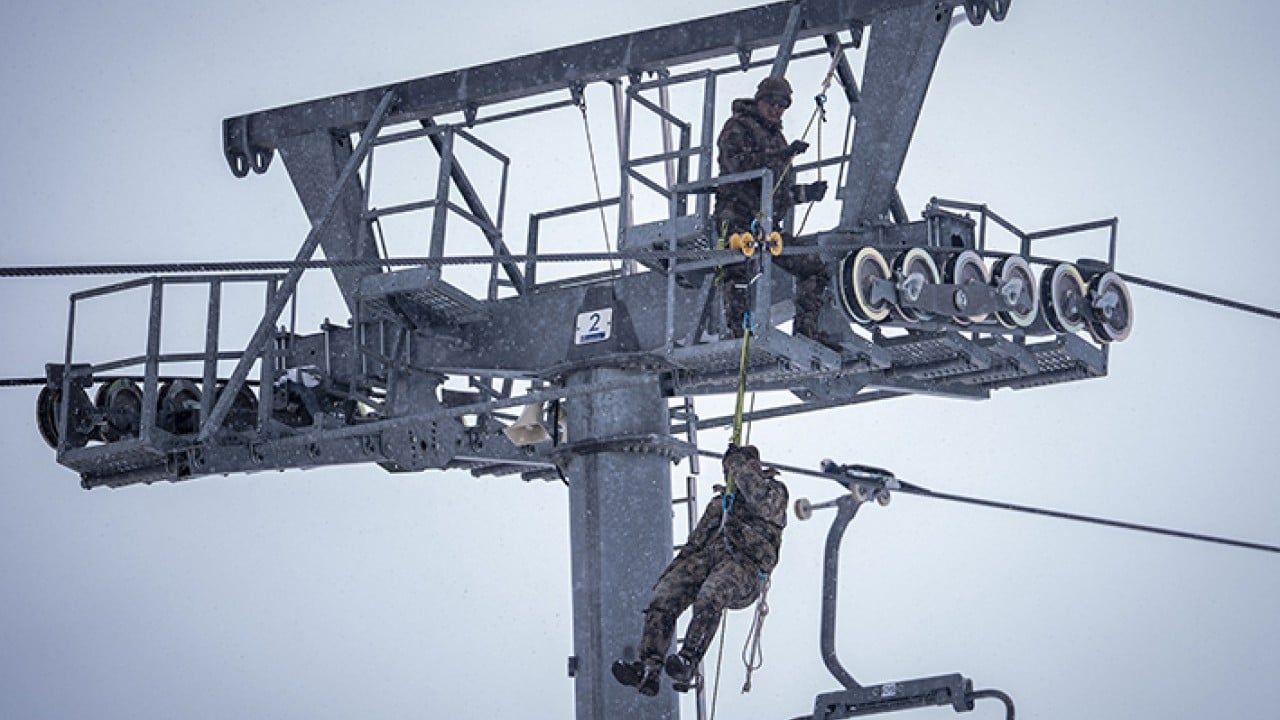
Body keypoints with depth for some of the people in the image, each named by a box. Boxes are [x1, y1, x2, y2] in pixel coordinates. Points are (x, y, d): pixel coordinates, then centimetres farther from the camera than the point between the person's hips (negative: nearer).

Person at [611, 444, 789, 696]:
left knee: (708, 598, -37)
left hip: (746, 564, -6)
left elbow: (762, 501, -10)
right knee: (663, 597, -20)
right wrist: (671, 571, 15)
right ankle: (648, 669, -31)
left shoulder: (775, 491, 15)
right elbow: (696, 541, 28)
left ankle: (688, 662, -47)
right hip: (708, 557, 6)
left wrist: (739, 463, -2)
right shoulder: (720, 502, 33)